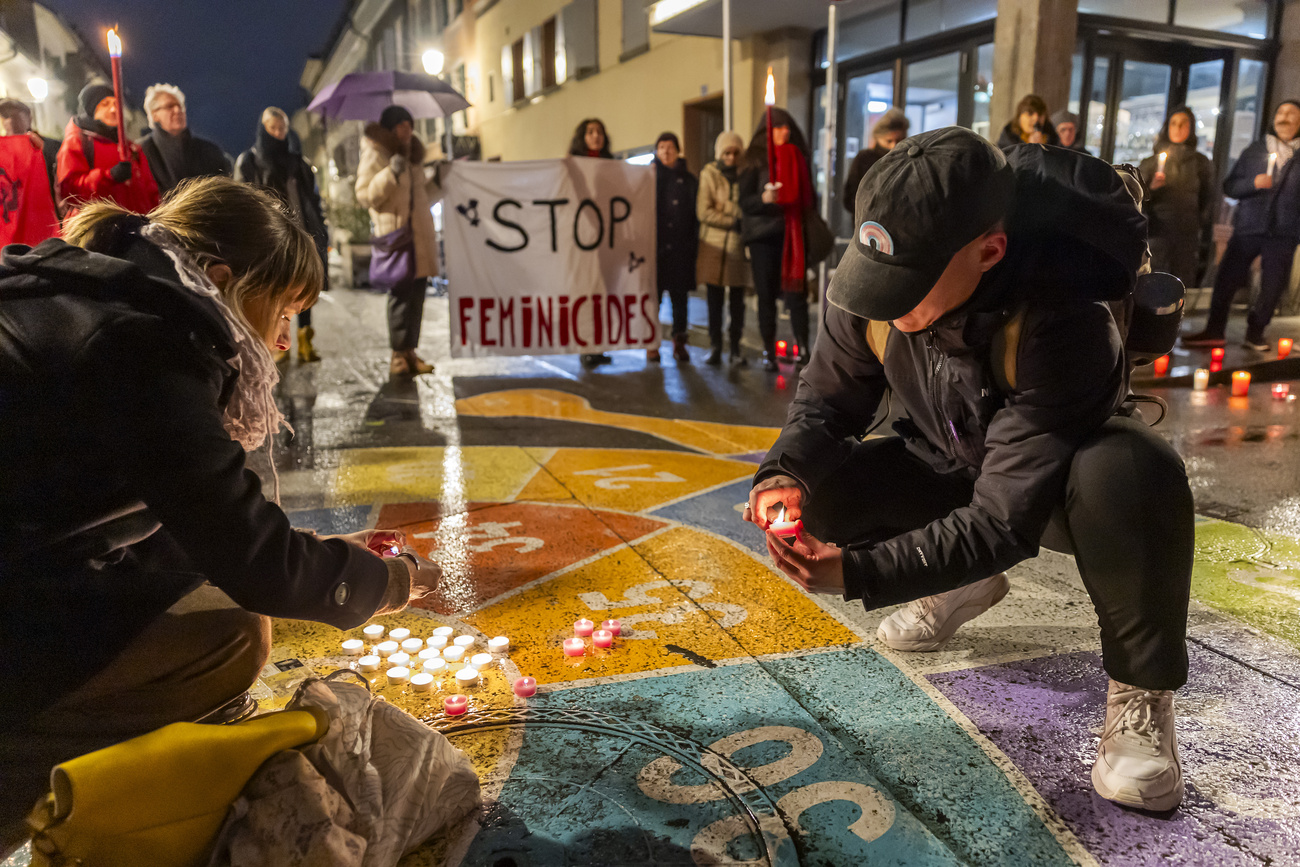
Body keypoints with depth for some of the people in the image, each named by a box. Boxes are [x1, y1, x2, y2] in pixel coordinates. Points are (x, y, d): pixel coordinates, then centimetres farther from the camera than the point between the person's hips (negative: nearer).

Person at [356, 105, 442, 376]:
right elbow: (365, 194, -9)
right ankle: (398, 355, -10)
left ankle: (410, 352, 10)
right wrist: (390, 173, -19)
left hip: (420, 233, 7)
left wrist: (438, 180, 15)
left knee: (417, 292, 5)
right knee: (400, 291, -12)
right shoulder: (375, 155, 1)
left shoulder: (413, 155, 23)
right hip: (394, 231, -7)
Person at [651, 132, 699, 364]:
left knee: (680, 296, 3)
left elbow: (695, 214, 8)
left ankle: (679, 343, 10)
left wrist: (693, 244, -2)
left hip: (680, 249, 1)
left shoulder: (688, 180, 11)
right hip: (654, 247, -1)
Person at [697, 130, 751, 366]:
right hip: (713, 245, -1)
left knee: (737, 300, 3)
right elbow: (703, 212, -5)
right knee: (715, 300, 2)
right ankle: (715, 347, 9)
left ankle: (736, 348, 9)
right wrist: (734, 222, -11)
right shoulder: (709, 174, 3)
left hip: (739, 244, 1)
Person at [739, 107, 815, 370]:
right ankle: (768, 352, 7)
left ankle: (803, 347, -2)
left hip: (793, 234, 2)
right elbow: (745, 201, -2)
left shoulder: (798, 158, 13)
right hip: (763, 235, -2)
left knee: (796, 292, -6)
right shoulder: (756, 161, 4)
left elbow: (806, 197, 19)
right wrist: (764, 198, -22)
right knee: (766, 296, 2)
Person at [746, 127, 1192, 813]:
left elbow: (1005, 518, -36)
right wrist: (788, 473, -29)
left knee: (1132, 472, -40)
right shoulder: (869, 279, -22)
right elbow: (827, 400, -8)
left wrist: (858, 571, -43)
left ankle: (1141, 689, -14)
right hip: (948, 469, 5)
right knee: (814, 493, -18)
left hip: (1059, 479, -5)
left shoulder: (1060, 326, -38)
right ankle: (961, 588, 11)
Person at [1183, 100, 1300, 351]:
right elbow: (1230, 186, 8)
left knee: (1272, 286, 1)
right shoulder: (1255, 150, 11)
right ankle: (1214, 331, 8)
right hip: (1248, 227, 1)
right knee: (1226, 279, -2)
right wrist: (1253, 183, -11)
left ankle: (1255, 334, 14)